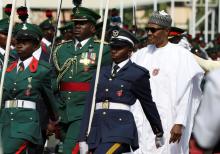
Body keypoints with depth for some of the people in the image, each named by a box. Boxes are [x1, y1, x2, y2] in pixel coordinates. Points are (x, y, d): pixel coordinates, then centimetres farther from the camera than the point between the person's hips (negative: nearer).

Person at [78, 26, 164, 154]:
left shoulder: (137, 74, 1)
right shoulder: (102, 72, 15)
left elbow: (148, 104, 11)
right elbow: (90, 105, 11)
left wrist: (159, 133, 22)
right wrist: (83, 139, 5)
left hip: (120, 129, -5)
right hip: (97, 128, 6)